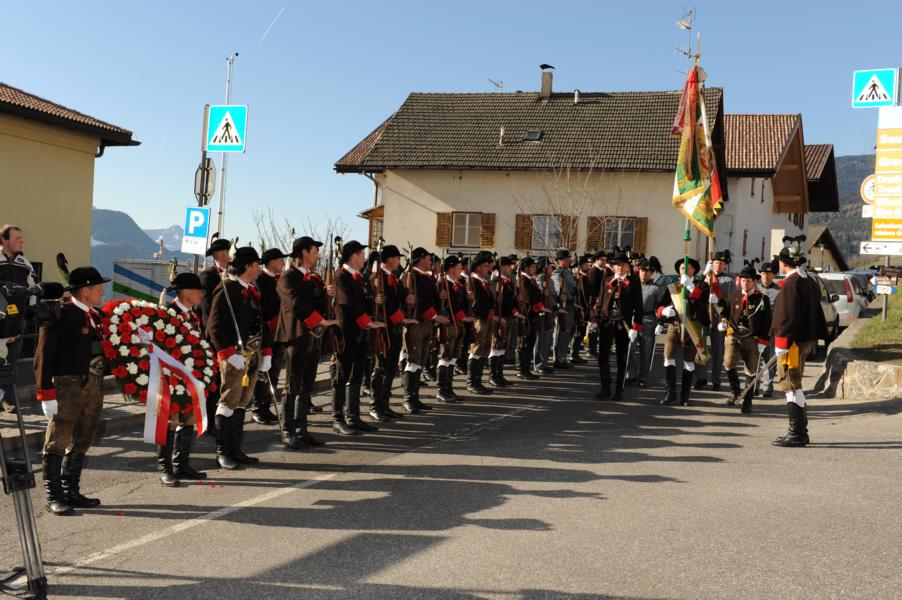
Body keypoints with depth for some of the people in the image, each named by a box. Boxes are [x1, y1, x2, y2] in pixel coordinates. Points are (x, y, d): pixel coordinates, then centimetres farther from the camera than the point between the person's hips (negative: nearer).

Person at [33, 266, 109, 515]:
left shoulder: (96, 316, 12)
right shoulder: (60, 314, -10)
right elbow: (44, 356, -12)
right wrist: (46, 393, -17)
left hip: (94, 386, 8)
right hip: (67, 385, -7)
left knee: (82, 443, 14)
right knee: (58, 441, -1)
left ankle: (71, 491, 24)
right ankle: (53, 496, 7)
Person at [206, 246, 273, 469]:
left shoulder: (253, 290, 16)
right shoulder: (226, 289, -10)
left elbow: (261, 323, 20)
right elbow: (215, 326, -15)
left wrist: (266, 352, 13)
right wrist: (229, 354, -20)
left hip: (253, 355, 8)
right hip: (235, 355, -8)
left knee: (243, 403, 12)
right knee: (229, 402, -4)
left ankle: (235, 450, 19)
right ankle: (222, 452, 3)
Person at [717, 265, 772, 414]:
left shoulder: (762, 299, 0)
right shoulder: (733, 295, 8)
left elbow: (767, 322, 0)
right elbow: (725, 311, 18)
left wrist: (762, 342, -6)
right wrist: (722, 322, -4)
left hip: (752, 340, -1)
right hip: (733, 336, 1)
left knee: (751, 372, 6)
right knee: (728, 364, -18)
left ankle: (747, 401, 19)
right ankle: (735, 391, 6)